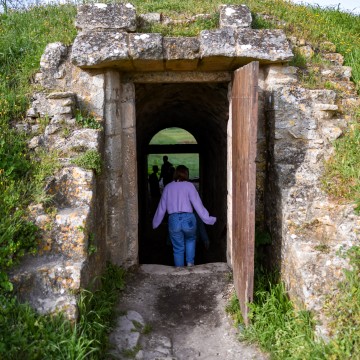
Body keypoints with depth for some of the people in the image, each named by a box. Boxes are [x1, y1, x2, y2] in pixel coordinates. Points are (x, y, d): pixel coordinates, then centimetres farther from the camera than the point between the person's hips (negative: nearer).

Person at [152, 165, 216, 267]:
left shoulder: (168, 187, 10)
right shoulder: (189, 186, 1)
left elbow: (161, 208, 13)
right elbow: (198, 204, -5)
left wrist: (155, 224, 23)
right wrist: (208, 219, -2)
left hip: (173, 220, 2)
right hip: (188, 219, -1)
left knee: (178, 249, 13)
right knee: (191, 239, 27)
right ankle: (190, 262, 13)